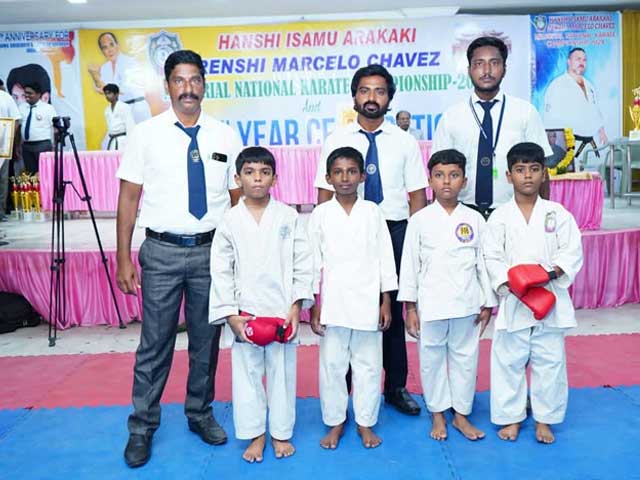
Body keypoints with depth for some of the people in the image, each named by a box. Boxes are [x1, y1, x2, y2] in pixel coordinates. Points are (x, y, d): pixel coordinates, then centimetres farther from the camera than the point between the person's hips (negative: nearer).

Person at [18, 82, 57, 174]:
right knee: (29, 174, 8)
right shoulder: (21, 108, 12)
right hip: (26, 146, 5)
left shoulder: (48, 108, -2)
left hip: (43, 145, -5)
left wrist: (54, 147, -12)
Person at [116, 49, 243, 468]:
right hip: (162, 250, -1)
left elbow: (239, 198, 7)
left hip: (212, 250, 2)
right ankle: (142, 426, 23)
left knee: (207, 339, 13)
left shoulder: (226, 135, 4)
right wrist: (124, 258, -3)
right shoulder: (146, 134, 0)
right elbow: (129, 198, 0)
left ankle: (200, 414, 33)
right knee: (155, 342, 5)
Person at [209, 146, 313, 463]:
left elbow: (303, 264, 0)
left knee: (281, 372, 10)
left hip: (282, 311, 0)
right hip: (244, 313, 1)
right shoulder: (230, 221, -1)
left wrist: (296, 307, -7)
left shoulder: (289, 217, -1)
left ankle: (281, 432, 29)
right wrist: (230, 315, -7)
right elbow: (221, 272, -1)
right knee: (247, 373, 9)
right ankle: (255, 434, 28)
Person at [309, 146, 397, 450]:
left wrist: (386, 303, 2)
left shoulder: (373, 212, 3)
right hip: (333, 304, 0)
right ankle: (335, 422, 25)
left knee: (368, 365, 8)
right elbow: (314, 263, 2)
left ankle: (365, 423, 25)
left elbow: (385, 258, 5)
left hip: (367, 302, 1)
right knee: (332, 365, 7)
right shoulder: (320, 214, 1)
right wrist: (314, 308, 0)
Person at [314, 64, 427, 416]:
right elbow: (325, 194, 2)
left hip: (394, 231, 1)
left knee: (393, 310, 11)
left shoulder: (404, 142, 6)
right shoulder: (336, 140, 4)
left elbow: (417, 194, 4)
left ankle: (396, 387, 26)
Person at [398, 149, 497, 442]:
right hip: (430, 304, -1)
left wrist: (487, 305, 5)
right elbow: (410, 264, -1)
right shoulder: (419, 220, -3)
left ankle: (461, 414, 29)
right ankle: (437, 414, 28)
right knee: (432, 359, 9)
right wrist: (409, 307, -4)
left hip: (467, 304, 1)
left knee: (465, 358, 11)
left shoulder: (474, 219, 2)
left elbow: (483, 262, 5)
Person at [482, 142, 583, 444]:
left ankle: (544, 419, 28)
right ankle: (511, 417, 25)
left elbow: (572, 253, 0)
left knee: (550, 361, 10)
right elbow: (492, 259, -4)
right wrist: (515, 286, -16)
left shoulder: (557, 213, 1)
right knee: (509, 361, 7)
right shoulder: (500, 217, -2)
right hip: (513, 301, -1)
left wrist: (550, 273, -17)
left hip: (552, 298, 1)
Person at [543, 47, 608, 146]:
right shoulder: (557, 85, -3)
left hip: (589, 141, 7)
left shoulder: (589, 86, 22)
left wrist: (602, 132, 17)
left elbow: (596, 112, 28)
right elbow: (551, 117, -11)